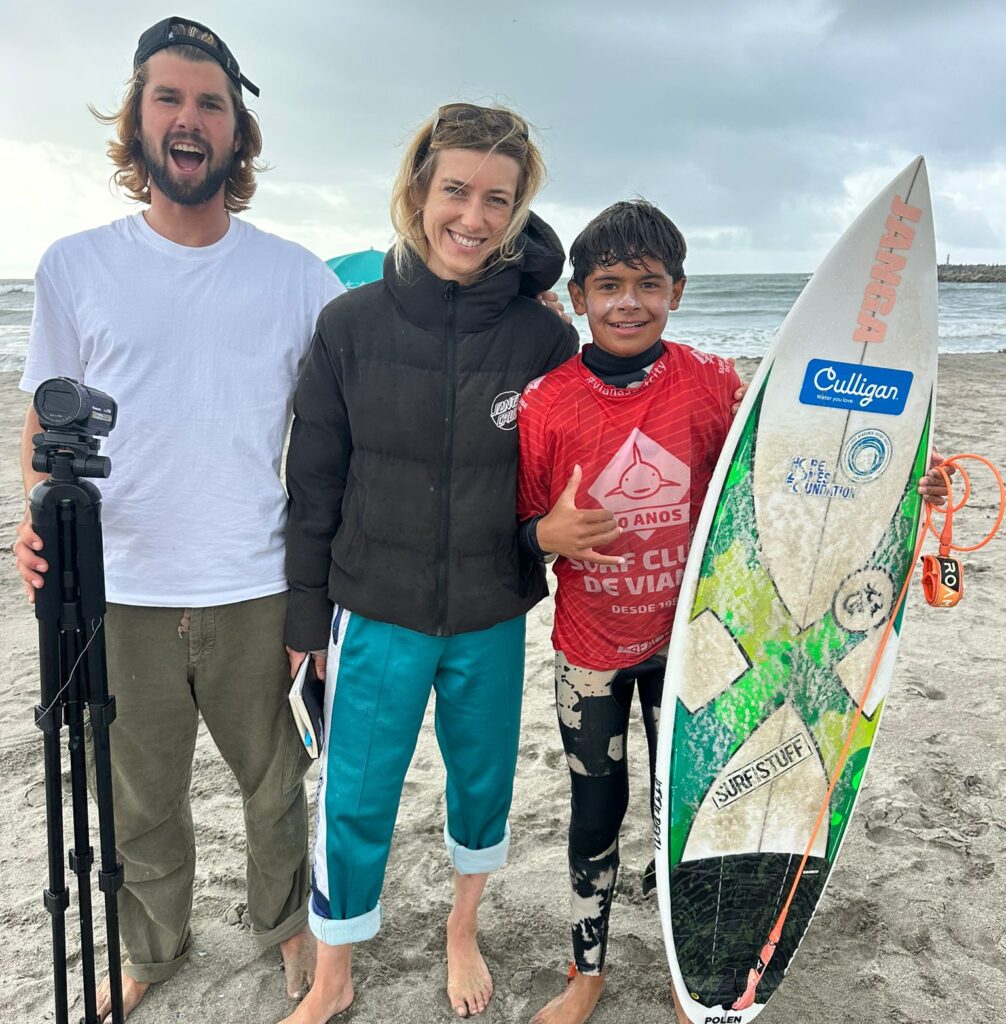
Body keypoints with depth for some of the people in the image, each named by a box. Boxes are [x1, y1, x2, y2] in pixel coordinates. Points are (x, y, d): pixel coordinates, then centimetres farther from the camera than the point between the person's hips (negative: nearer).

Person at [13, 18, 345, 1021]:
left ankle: (284, 921, 42)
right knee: (138, 801, 17)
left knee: (274, 783, 16)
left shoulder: (298, 276, 2)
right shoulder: (74, 267, 2)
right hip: (121, 593, 1)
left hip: (256, 588, 0)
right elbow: (47, 421, 7)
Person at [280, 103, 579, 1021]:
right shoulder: (352, 324, -7)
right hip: (377, 613, 0)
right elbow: (313, 481, -2)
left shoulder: (544, 338, -8)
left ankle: (464, 931, 47)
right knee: (354, 800, 9)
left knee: (483, 781, 18)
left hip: (492, 617, 1)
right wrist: (306, 614, 1)